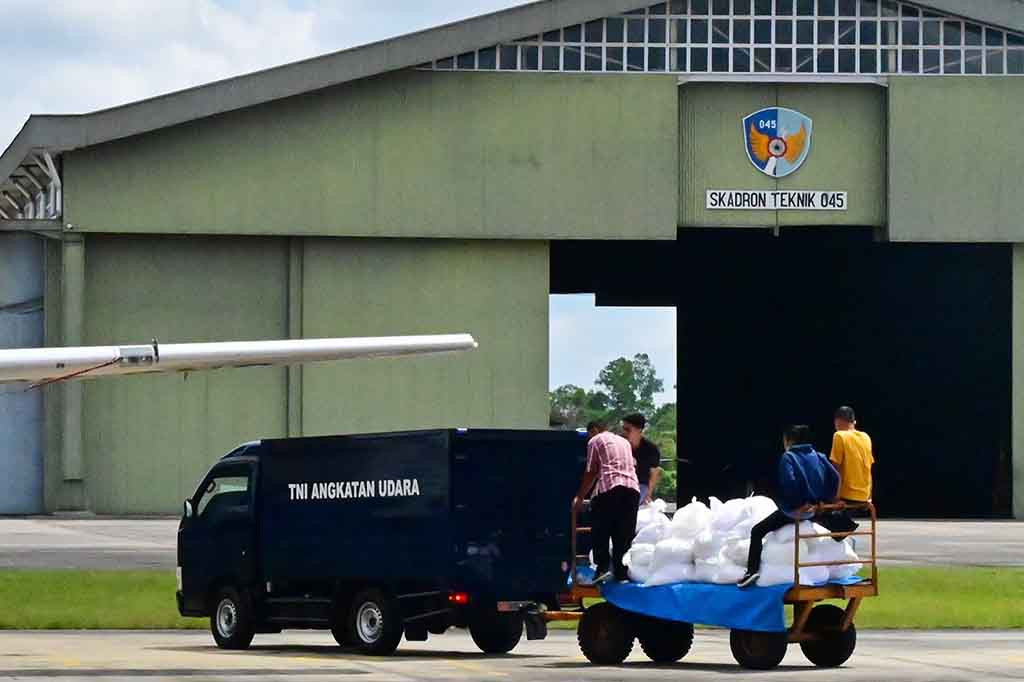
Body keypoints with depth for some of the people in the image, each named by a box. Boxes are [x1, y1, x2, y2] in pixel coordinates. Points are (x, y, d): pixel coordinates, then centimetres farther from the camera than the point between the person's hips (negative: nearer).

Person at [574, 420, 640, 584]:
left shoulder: (595, 441, 12)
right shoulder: (624, 441, 29)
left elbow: (591, 473, 8)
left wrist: (580, 497, 15)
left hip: (609, 487, -5)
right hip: (632, 488, 5)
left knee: (600, 531, 2)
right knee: (624, 533, 6)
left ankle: (603, 568, -11)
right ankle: (622, 573, 3)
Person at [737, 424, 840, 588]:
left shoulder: (788, 457, -10)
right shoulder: (818, 456, 7)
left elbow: (788, 482, -24)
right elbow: (834, 477, -1)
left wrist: (791, 505, -13)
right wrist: (826, 500, 5)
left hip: (795, 510, -7)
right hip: (813, 509, 7)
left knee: (757, 532, -1)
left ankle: (753, 570, -13)